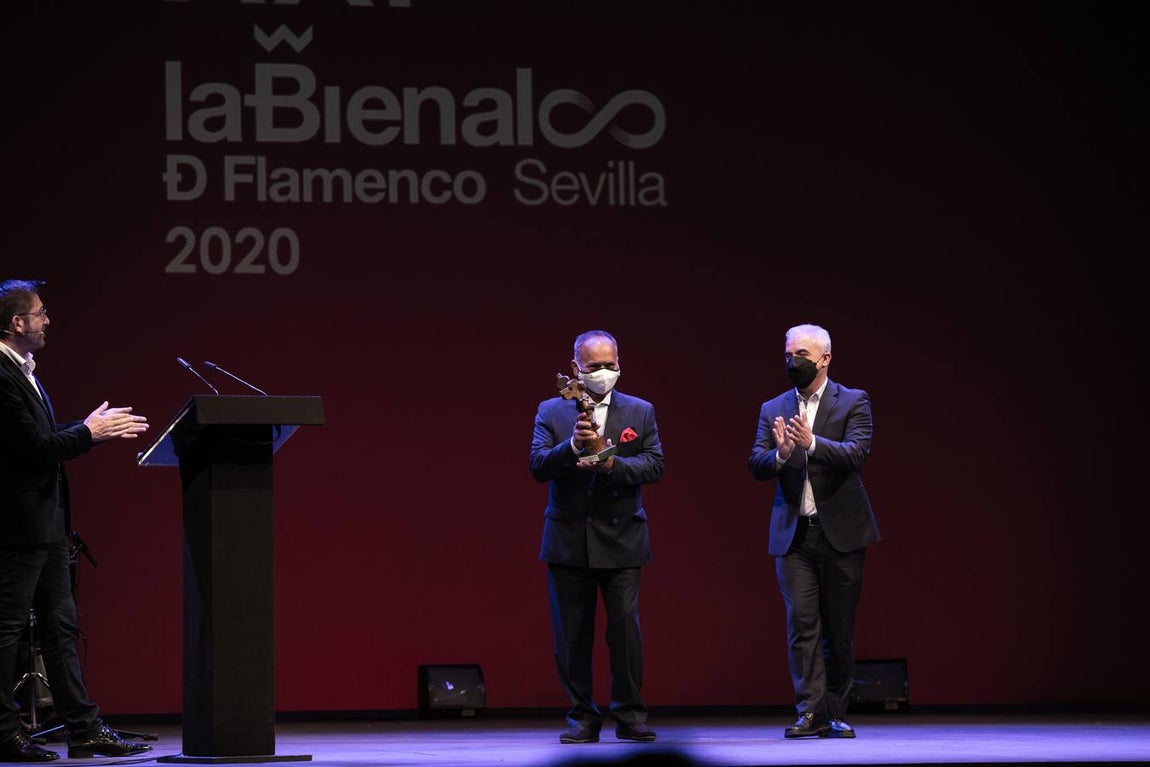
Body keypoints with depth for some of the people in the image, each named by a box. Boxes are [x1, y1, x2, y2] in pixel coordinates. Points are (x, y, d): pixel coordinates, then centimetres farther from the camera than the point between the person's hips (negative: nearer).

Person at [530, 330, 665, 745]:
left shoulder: (640, 411, 8)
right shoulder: (551, 411, 6)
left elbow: (654, 465, -2)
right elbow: (538, 465, -6)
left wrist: (612, 464, -19)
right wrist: (572, 447, -24)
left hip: (620, 539, 0)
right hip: (568, 541, 0)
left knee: (626, 629, -5)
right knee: (572, 634, 3)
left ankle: (629, 715, 5)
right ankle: (582, 718, 11)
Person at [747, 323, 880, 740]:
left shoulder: (854, 402, 2)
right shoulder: (773, 410, 11)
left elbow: (856, 453, -14)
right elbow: (756, 465, 2)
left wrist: (812, 443, -30)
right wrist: (780, 454, -20)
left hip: (840, 532, -2)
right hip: (793, 533, 2)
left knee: (839, 628, 3)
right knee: (802, 624, -6)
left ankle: (835, 714, 10)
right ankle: (811, 713, -8)